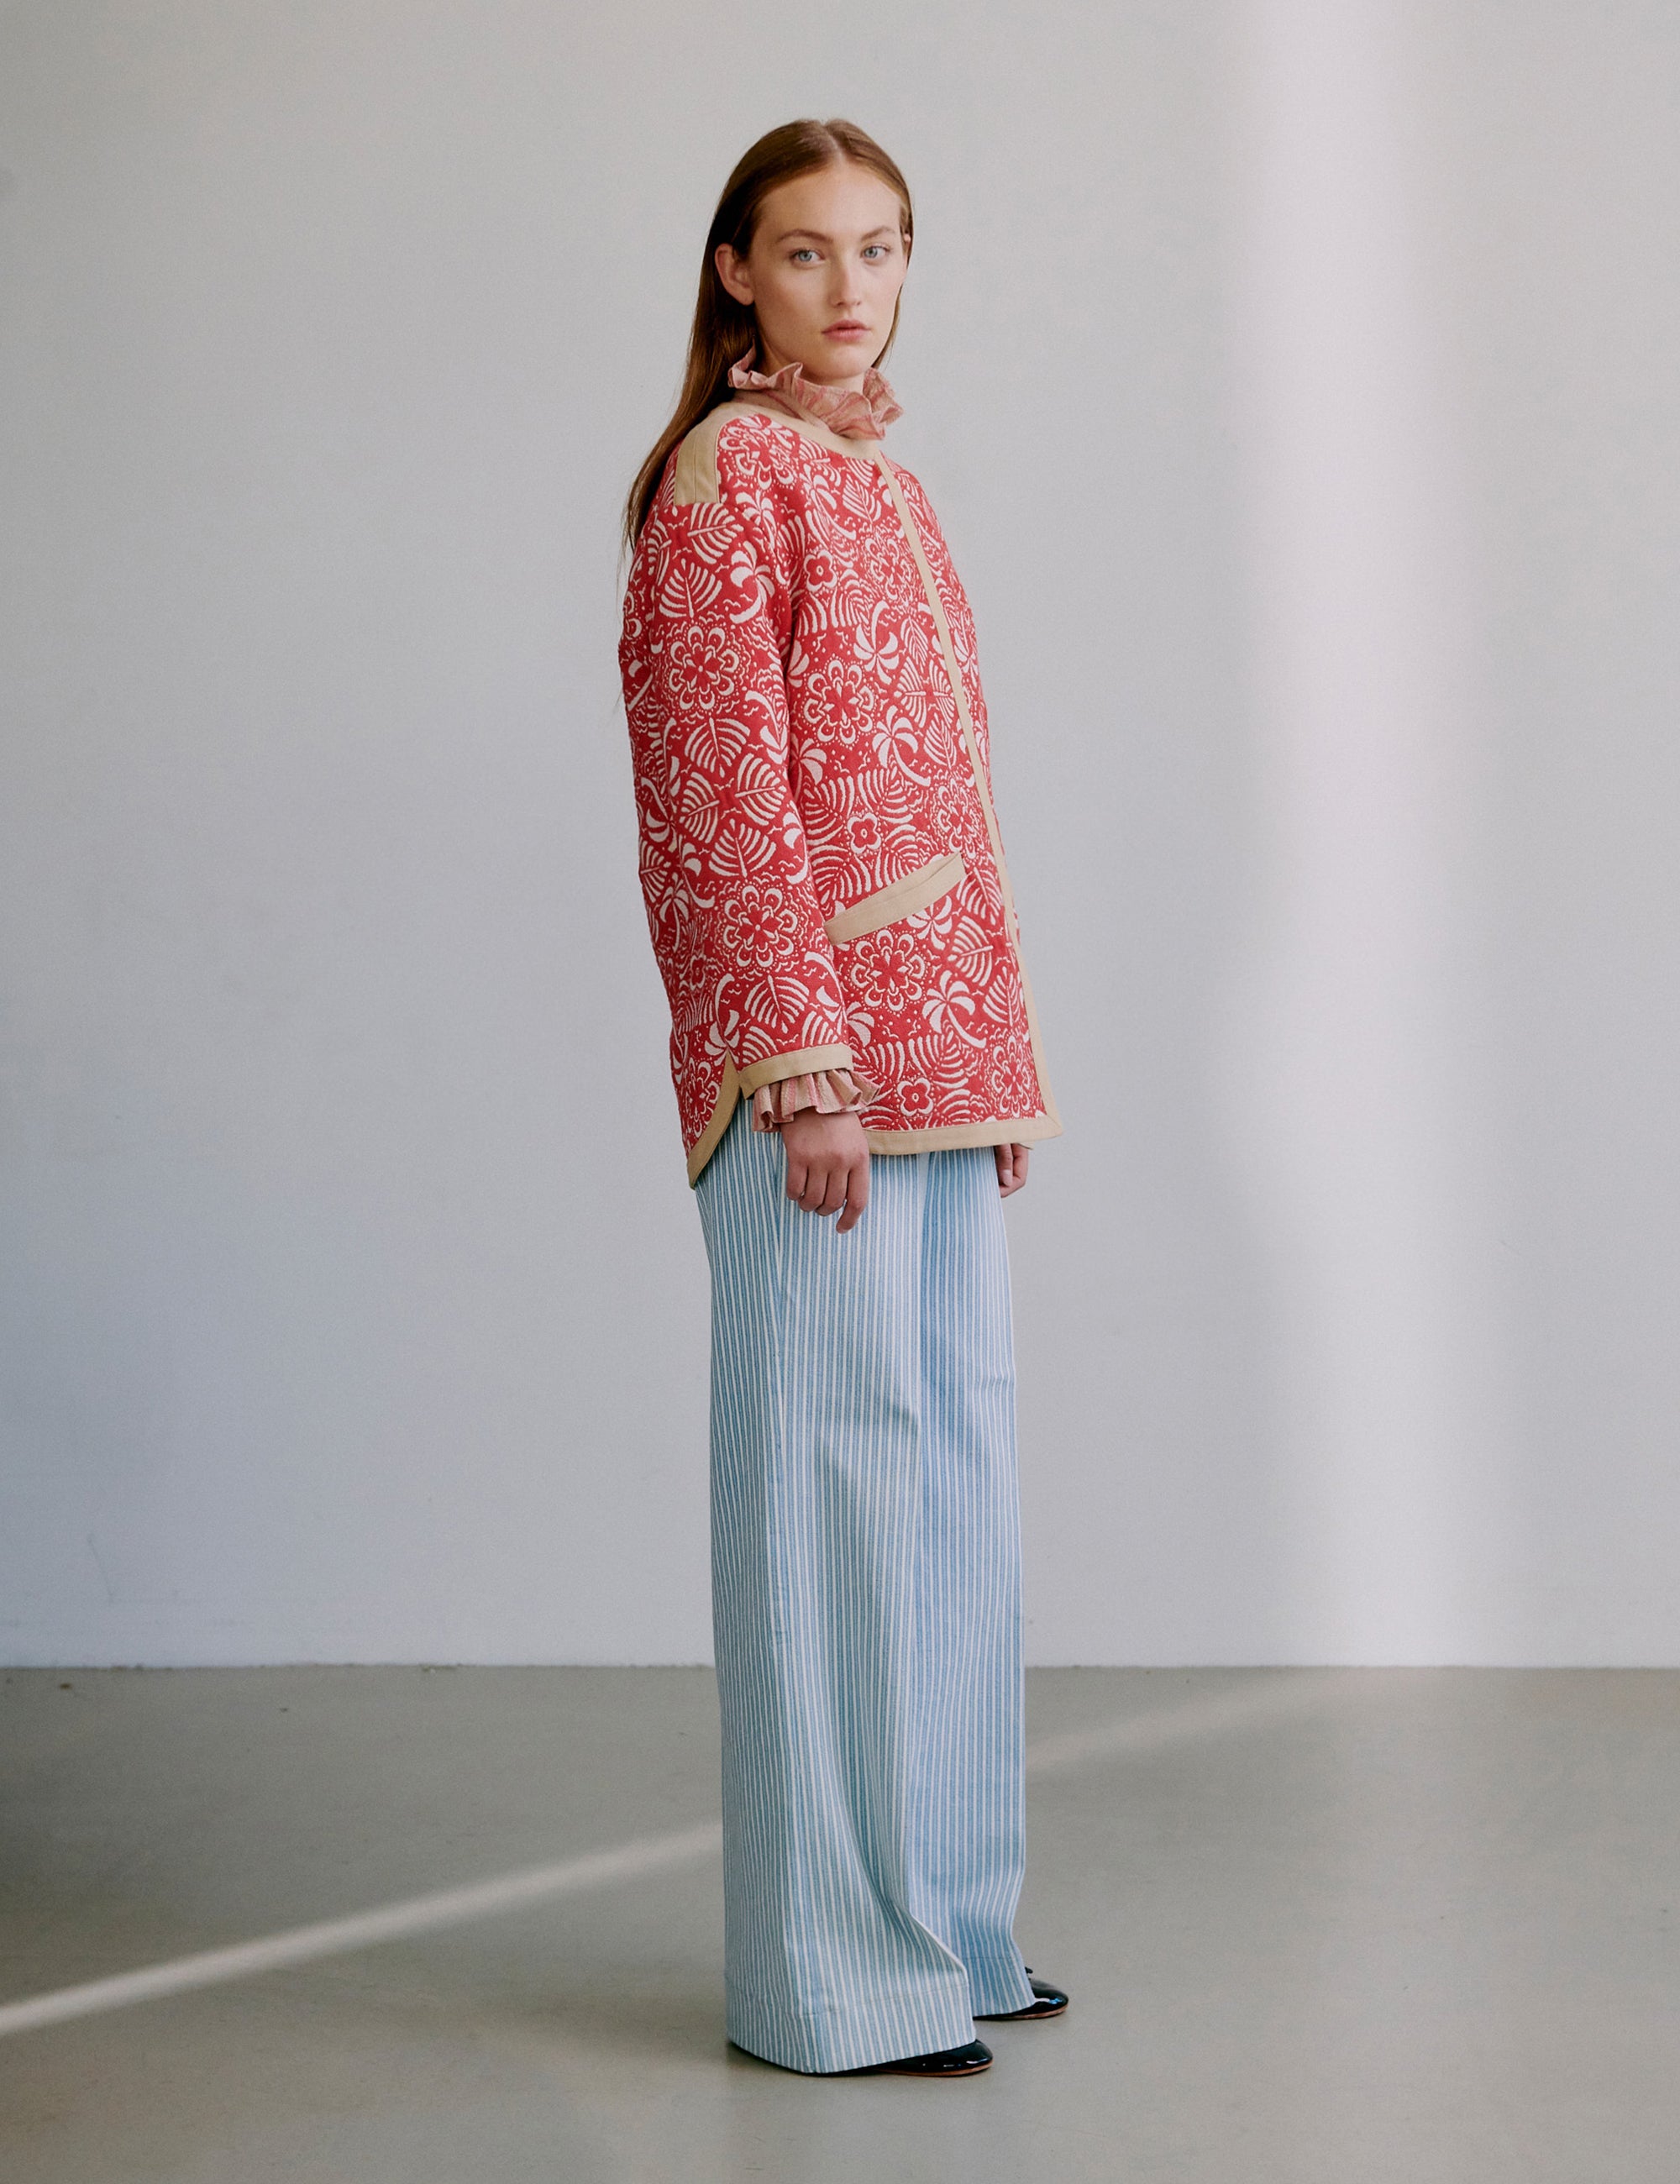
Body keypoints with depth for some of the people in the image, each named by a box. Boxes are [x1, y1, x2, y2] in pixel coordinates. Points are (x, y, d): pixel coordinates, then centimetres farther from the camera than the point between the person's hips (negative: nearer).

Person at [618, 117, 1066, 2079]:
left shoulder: (885, 482, 20)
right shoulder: (724, 476, -6)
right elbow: (725, 790, -13)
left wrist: (1000, 1053, 17)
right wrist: (804, 1066, -19)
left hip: (940, 1053, 9)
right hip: (814, 1048, -9)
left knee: (955, 1465, 12)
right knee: (834, 1467, -5)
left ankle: (946, 1917, 23)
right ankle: (835, 1971, 4)